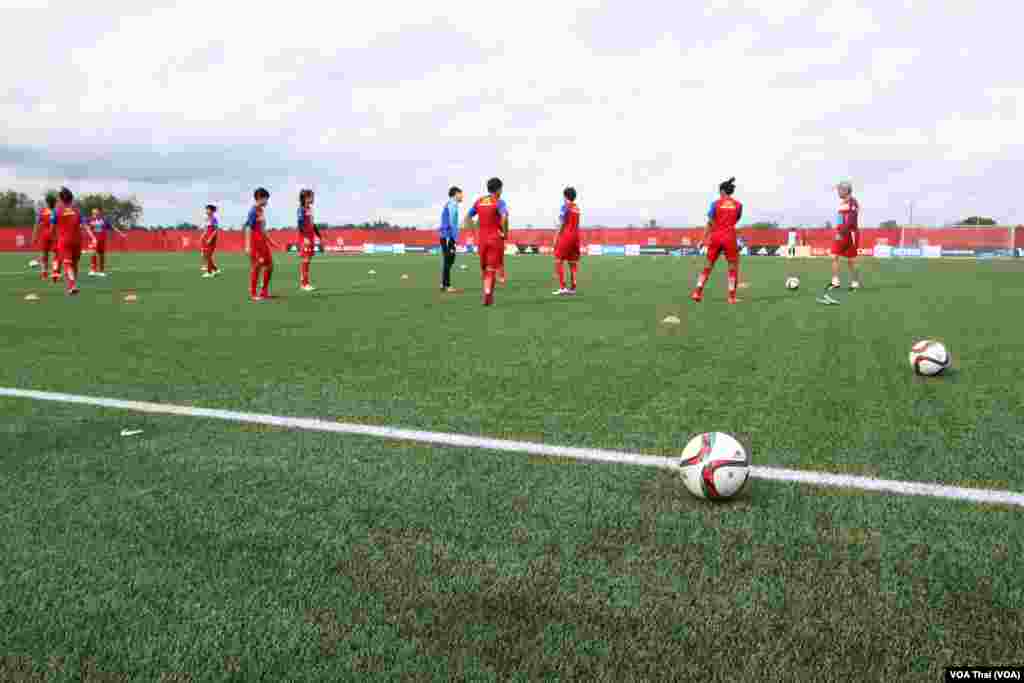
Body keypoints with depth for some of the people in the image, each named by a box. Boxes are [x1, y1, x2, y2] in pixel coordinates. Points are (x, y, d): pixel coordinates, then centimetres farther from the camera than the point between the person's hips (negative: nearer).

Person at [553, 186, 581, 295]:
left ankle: (562, 287, -13)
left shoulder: (565, 205, -6)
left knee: (559, 261, -4)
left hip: (566, 235, -6)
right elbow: (576, 224, 13)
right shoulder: (577, 208, 13)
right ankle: (572, 288, 10)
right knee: (573, 263, 10)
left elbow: (562, 223, -10)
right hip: (576, 236, 7)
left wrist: (557, 237, -7)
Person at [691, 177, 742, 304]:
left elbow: (710, 223, -4)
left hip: (716, 236, 1)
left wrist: (704, 238, -2)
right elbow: (736, 221, 13)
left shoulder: (715, 203, 0)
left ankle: (697, 292, 7)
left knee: (709, 265, 11)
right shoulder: (738, 205, 4)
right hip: (730, 237, -1)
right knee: (733, 266, 8)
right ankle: (731, 296, 2)